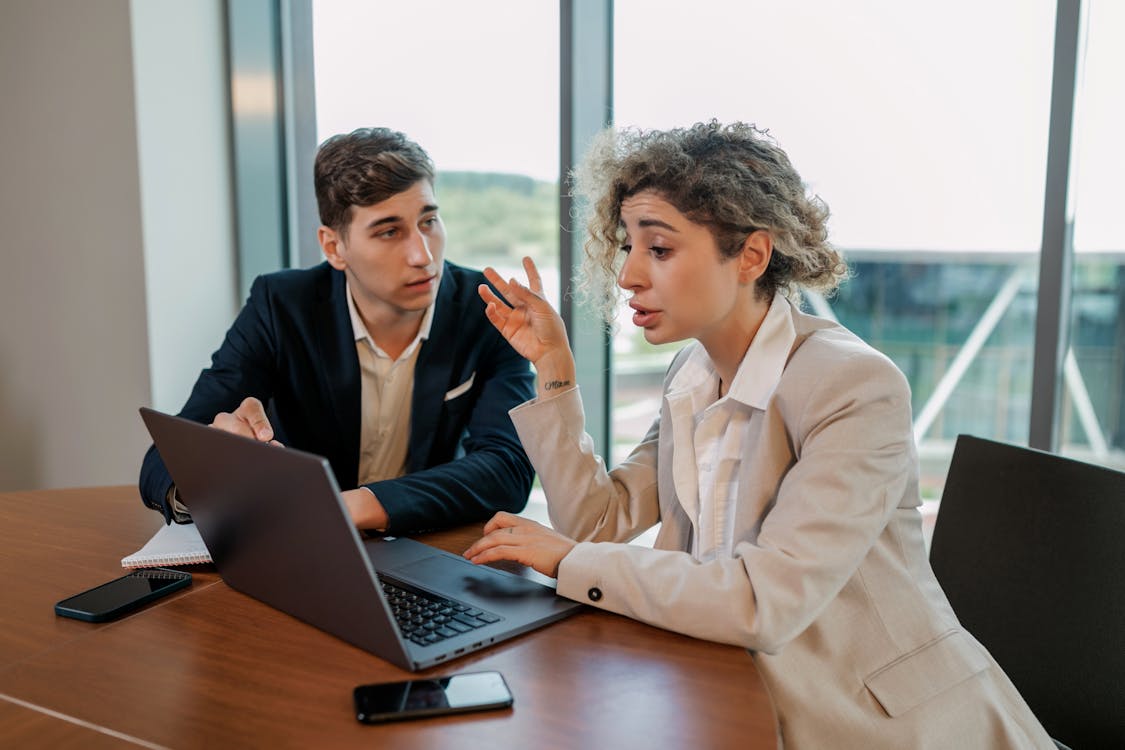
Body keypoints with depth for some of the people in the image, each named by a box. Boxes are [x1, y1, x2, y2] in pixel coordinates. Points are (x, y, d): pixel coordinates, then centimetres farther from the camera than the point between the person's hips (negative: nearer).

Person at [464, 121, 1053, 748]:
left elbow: (765, 601, -28)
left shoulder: (856, 388, -22)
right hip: (760, 697, 6)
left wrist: (570, 560, -21)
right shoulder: (694, 375, 2)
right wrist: (552, 367, -3)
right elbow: (599, 520, 0)